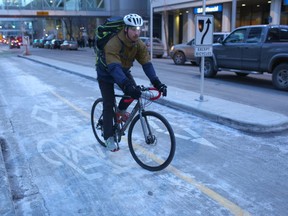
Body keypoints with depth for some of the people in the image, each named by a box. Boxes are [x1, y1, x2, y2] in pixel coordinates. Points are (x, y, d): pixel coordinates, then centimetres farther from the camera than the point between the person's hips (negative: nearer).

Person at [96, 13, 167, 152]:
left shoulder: (139, 45, -19)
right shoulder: (113, 44, -37)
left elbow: (146, 64, -26)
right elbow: (114, 67, -49)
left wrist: (156, 82, -41)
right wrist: (126, 84, -64)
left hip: (123, 70, 5)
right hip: (106, 73, -5)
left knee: (133, 91, -14)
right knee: (109, 104, -9)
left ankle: (121, 110, 18)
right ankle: (109, 138, 2)